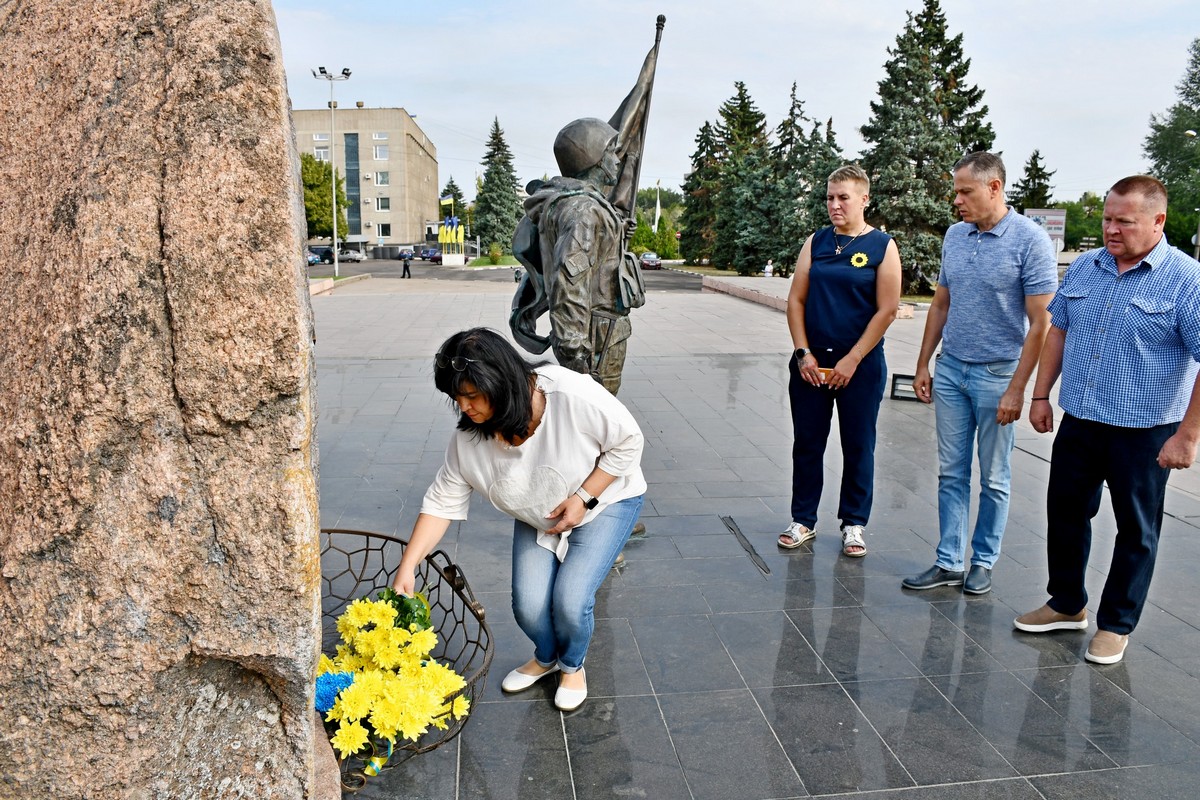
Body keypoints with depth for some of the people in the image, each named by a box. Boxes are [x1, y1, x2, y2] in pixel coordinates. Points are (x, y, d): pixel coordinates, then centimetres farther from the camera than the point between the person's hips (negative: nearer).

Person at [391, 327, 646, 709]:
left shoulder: (572, 394, -35)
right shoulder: (469, 439, -21)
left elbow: (628, 442, -21)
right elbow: (442, 502, -13)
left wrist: (583, 498, -24)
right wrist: (407, 568, -18)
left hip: (605, 501, -3)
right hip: (538, 519, 4)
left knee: (570, 600, -17)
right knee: (529, 606, -7)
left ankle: (573, 665, 18)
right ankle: (546, 657, 30)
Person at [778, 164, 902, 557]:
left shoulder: (883, 246, -2)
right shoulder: (815, 242, 7)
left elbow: (887, 310, -7)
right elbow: (796, 300, 5)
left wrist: (852, 360, -11)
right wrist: (803, 354, -5)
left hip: (860, 365, -3)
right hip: (811, 362, 3)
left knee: (858, 447, 6)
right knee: (807, 443, 8)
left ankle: (854, 524, 20)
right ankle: (803, 520, 21)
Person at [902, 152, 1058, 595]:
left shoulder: (1030, 240, -12)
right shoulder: (955, 235, 6)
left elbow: (1040, 323, -14)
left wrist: (1016, 390, -17)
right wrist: (923, 365, 12)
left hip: (997, 375, -5)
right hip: (950, 370, 5)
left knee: (993, 478, 8)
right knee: (951, 473, 9)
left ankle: (983, 562, 22)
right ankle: (949, 562, 18)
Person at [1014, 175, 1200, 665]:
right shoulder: (1083, 268, 5)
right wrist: (1041, 394, 9)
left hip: (1143, 434, -5)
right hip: (1078, 423, 6)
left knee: (1136, 532, 10)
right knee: (1065, 513, 15)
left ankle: (1116, 625, 26)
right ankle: (1067, 605, 33)